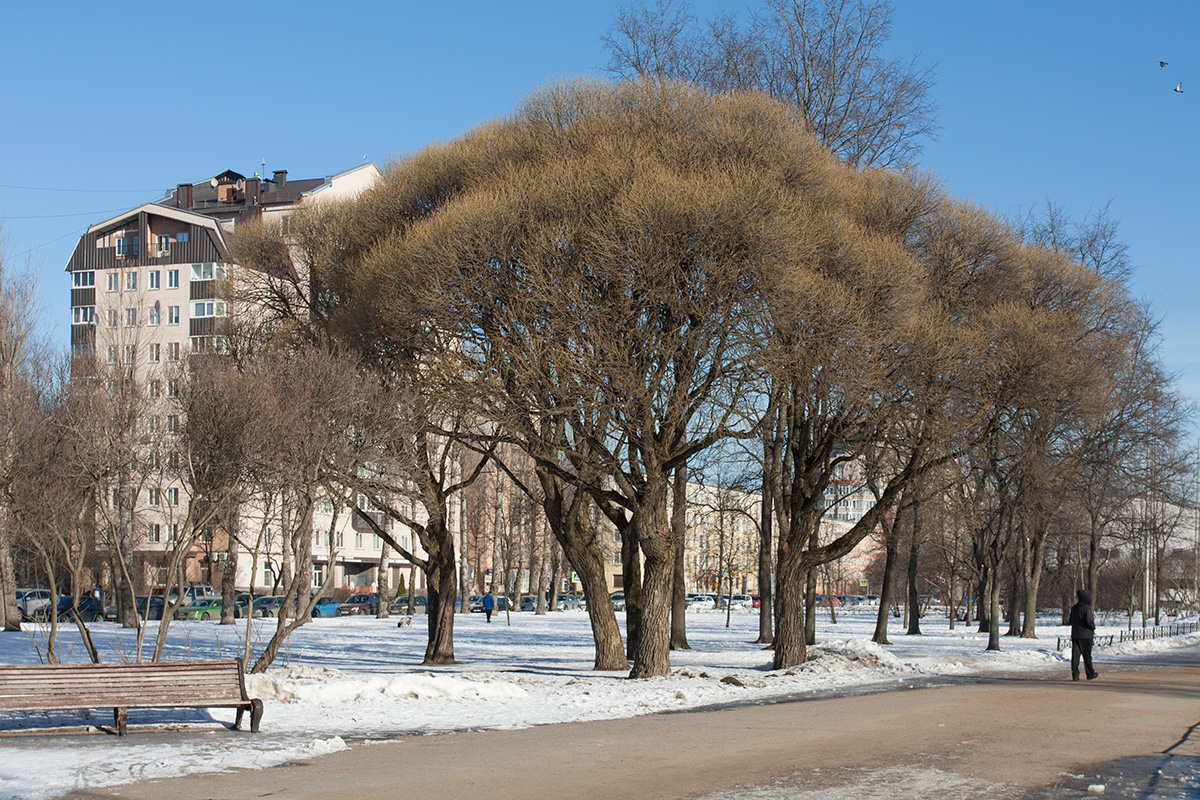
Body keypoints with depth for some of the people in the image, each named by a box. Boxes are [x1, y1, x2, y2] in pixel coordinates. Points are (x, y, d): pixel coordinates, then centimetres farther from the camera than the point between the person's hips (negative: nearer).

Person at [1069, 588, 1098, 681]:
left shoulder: (1074, 608, 9)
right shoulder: (1086, 608, -13)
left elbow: (1071, 621, 15)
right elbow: (1089, 621, -19)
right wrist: (1093, 628, -1)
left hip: (1075, 635, 5)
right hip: (1086, 635, -5)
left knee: (1075, 654, 2)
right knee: (1087, 655, 6)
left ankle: (1075, 674, -3)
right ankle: (1090, 674, 17)